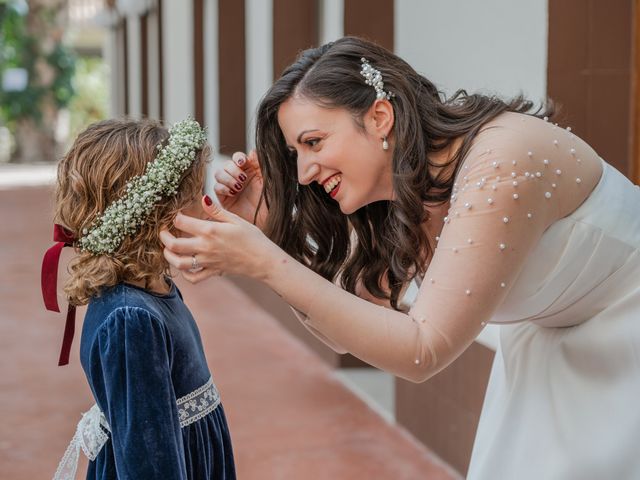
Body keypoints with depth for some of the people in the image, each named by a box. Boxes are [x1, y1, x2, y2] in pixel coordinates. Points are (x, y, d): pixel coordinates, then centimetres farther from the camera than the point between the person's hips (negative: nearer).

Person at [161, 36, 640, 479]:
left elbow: (421, 351, -32)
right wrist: (267, 227, -15)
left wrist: (265, 262, -35)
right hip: (553, 357, 7)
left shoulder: (502, 162, -31)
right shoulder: (399, 201, -6)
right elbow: (346, 328, -4)